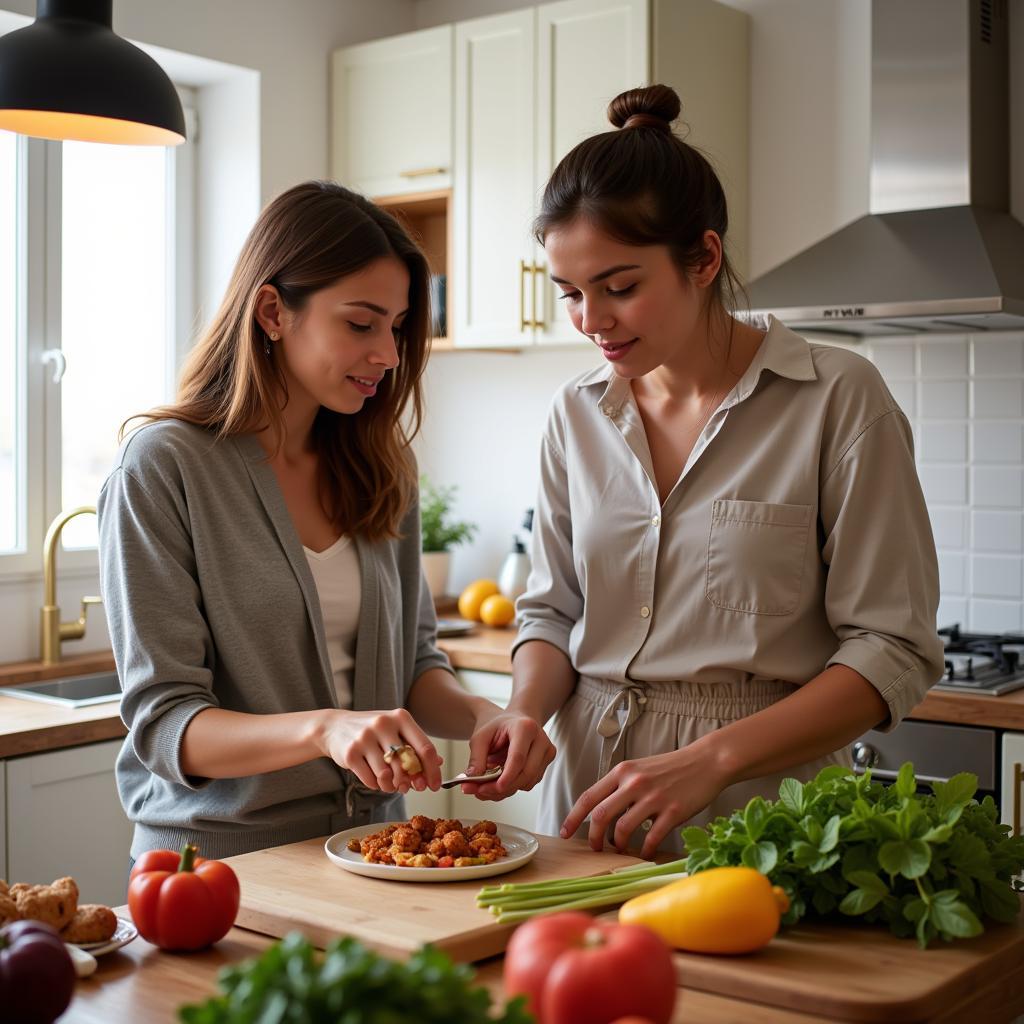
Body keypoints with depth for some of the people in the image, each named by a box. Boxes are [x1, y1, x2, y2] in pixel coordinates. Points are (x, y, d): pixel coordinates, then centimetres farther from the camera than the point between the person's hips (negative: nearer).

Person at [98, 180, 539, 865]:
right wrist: (322, 728, -27)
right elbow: (164, 724, -12)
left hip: (371, 851, 5)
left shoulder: (381, 465, 9)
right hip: (221, 855, -4)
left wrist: (478, 715, -7)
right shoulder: (162, 468, -8)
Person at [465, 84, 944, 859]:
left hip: (758, 814, -3)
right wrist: (526, 714, -6)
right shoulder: (578, 414, 7)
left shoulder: (837, 398, -7)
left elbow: (895, 649, -9)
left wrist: (710, 760, -18)